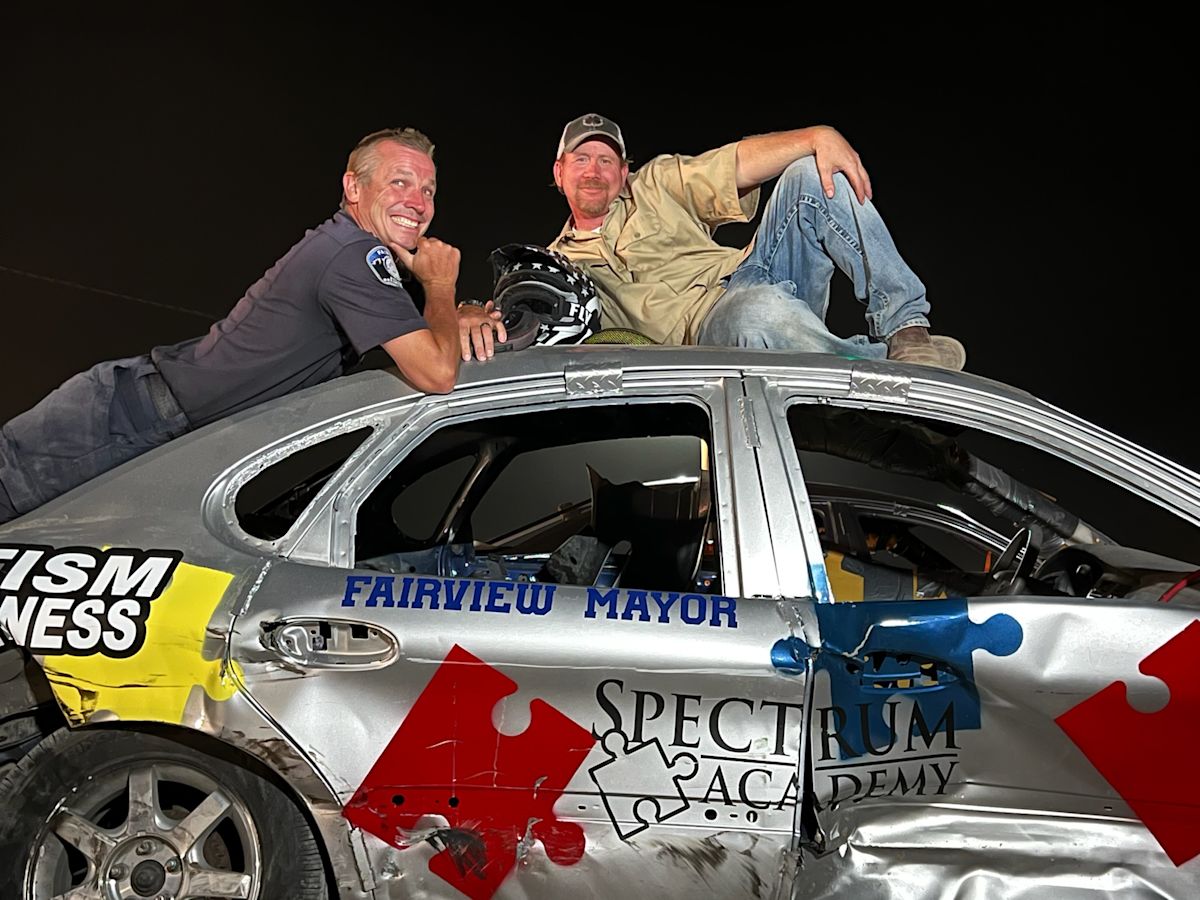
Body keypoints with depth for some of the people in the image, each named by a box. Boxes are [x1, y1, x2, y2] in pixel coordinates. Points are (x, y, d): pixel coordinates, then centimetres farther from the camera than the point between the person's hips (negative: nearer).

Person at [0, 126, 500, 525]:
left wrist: (462, 318, 0)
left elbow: (412, 333, 23)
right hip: (132, 420, -9)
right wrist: (441, 285, -10)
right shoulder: (355, 255, -21)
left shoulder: (345, 241, 9)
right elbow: (436, 374, -28)